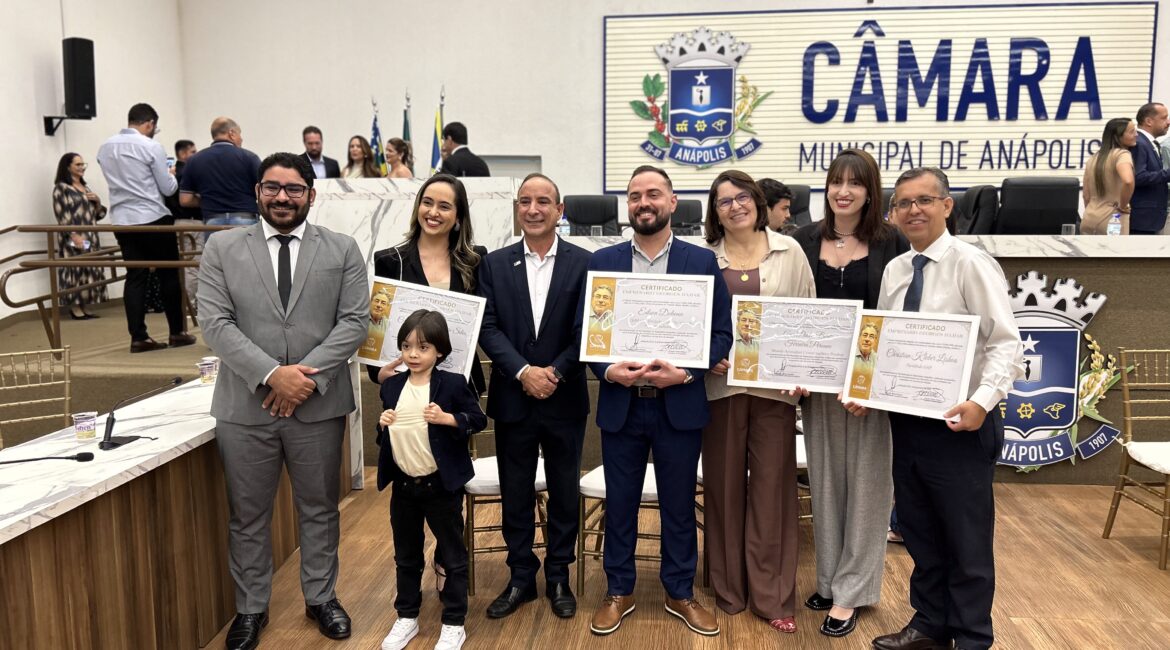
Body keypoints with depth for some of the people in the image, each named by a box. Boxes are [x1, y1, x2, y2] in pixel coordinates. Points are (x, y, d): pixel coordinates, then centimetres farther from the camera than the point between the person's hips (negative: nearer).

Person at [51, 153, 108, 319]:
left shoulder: (85, 187, 19)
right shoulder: (61, 187, -3)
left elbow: (98, 214, 21)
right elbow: (61, 214, -12)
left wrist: (97, 201, 1)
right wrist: (74, 235, -21)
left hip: (91, 237, 8)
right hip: (74, 237, -7)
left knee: (90, 271, 6)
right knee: (75, 270, -8)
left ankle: (84, 307, 11)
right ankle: (75, 307, -5)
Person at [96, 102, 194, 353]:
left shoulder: (104, 149, 10)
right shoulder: (151, 147, -9)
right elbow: (168, 189, -6)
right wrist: (171, 174, 15)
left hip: (122, 220, 6)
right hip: (153, 219, -5)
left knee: (135, 276, 6)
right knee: (168, 275, 5)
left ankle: (138, 337, 5)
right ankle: (177, 332, 11)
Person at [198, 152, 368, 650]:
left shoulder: (342, 250, 3)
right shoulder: (222, 249, 3)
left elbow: (354, 322, -4)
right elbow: (216, 323, -5)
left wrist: (307, 375, -15)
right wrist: (271, 374, -17)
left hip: (319, 405, 0)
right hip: (245, 406, 0)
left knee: (319, 510, 14)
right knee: (247, 515, 13)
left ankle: (321, 598, 33)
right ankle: (251, 608, 31)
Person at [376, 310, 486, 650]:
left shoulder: (452, 383, -11)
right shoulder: (391, 386, 3)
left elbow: (478, 419, -8)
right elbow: (385, 435, 14)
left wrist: (448, 418, -23)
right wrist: (383, 425, -8)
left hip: (441, 485, -4)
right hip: (403, 485, 5)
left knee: (453, 556, 8)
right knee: (406, 557, 18)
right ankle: (406, 617, 35)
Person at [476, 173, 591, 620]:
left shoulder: (583, 263, -2)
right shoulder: (495, 264, 3)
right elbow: (488, 328, -4)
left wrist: (554, 372, -16)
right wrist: (523, 372, -16)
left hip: (565, 399, -1)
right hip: (513, 398, 1)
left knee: (564, 493, 11)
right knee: (515, 494, 11)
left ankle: (558, 577, 28)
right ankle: (521, 578, 28)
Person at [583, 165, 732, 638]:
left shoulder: (703, 261, 0)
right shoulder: (602, 261, 3)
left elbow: (722, 333, -1)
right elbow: (584, 329, 3)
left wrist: (685, 373, -16)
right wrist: (608, 370, -15)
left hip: (680, 405, -1)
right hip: (620, 404, 1)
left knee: (679, 506, 12)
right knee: (619, 504, 12)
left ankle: (681, 593, 31)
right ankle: (618, 592, 30)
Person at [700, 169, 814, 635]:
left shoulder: (789, 251, 5)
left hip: (774, 384, 0)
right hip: (721, 383, 0)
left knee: (772, 485, 4)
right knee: (724, 485, 7)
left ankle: (772, 596, 15)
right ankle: (729, 589, 23)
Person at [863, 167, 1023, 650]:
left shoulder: (971, 265, -13)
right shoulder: (894, 271, 7)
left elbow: (1006, 344, -18)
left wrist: (982, 401, -32)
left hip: (959, 425, -6)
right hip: (906, 422, 6)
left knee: (967, 540, 9)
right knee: (920, 534, 19)